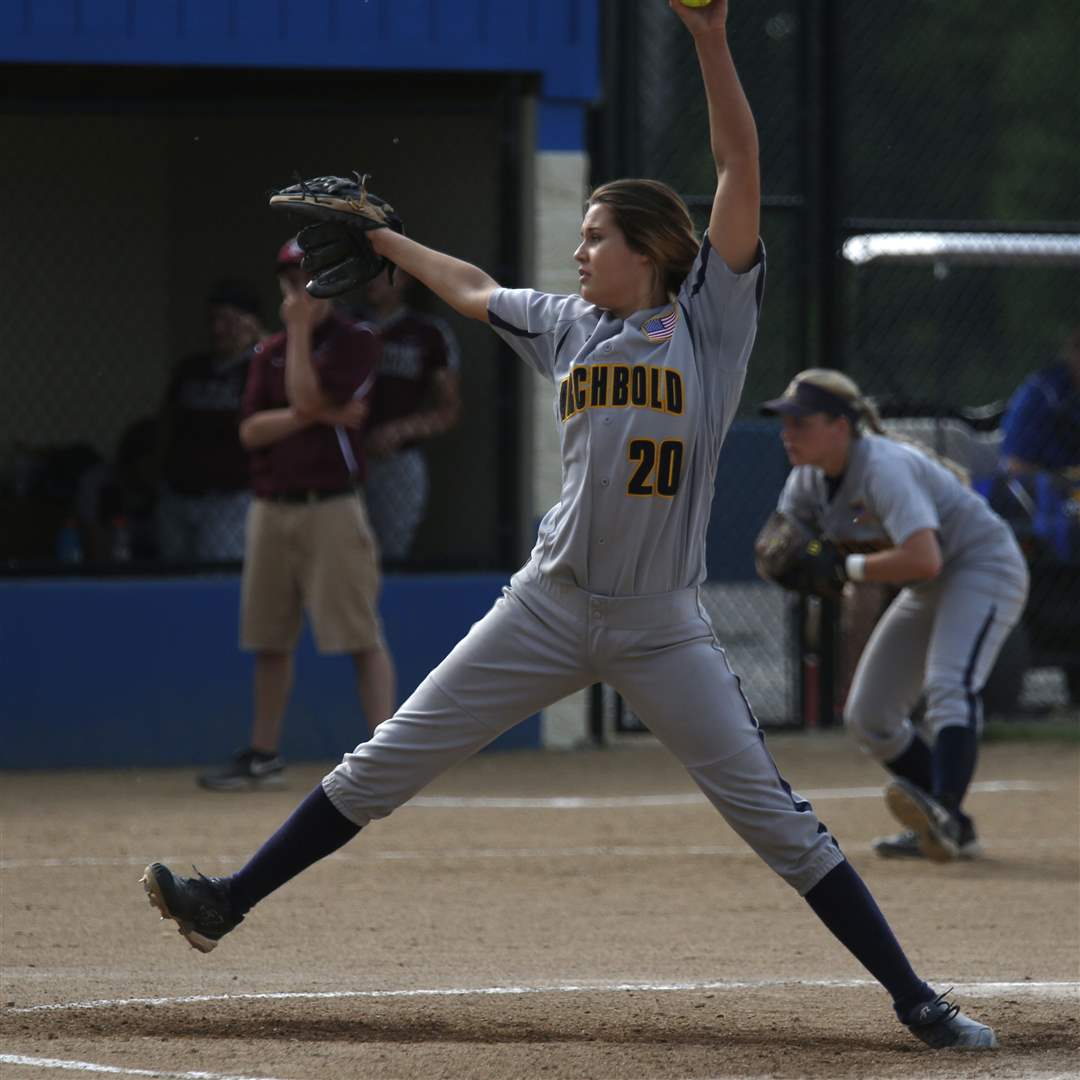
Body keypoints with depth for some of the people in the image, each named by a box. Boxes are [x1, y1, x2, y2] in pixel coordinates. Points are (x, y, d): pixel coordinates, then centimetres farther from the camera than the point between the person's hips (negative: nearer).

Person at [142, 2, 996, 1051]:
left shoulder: (711, 315, -3)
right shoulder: (567, 325, 10)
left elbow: (740, 168, -13)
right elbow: (474, 288, 29)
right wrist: (379, 237, 36)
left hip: (662, 628, -4)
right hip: (549, 608, 4)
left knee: (772, 816, -6)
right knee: (387, 762, 4)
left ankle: (914, 1000, 1)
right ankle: (230, 901, 9)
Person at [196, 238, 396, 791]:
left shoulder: (356, 341, -2)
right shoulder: (268, 352, 14)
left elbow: (306, 397, -15)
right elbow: (250, 429, 2)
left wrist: (301, 330, -8)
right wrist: (316, 416, -11)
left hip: (331, 508, -6)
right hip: (271, 510, 6)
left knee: (362, 636, -11)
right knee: (269, 639, 11)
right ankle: (263, 756, 20)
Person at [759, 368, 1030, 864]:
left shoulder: (882, 468, -29)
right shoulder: (808, 480, -2)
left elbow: (923, 560, -40)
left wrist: (846, 567, -29)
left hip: (985, 568, -10)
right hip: (927, 593, 10)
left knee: (948, 684, -33)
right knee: (867, 717, 7)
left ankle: (948, 815, -49)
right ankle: (943, 829, 13)